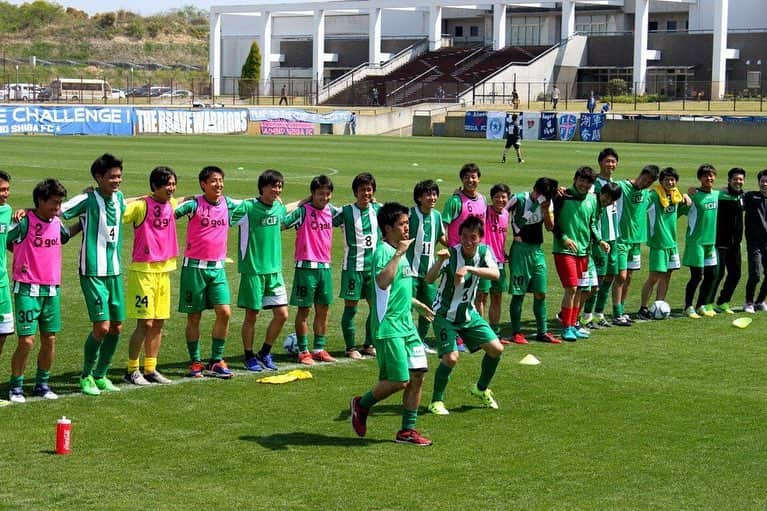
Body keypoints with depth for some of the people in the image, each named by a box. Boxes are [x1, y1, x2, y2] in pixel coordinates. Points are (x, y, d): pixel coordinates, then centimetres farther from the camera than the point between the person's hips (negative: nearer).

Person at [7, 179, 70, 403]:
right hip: (27, 290, -6)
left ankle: (42, 384, 22)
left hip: (52, 289, 6)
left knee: (49, 339, 8)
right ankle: (15, 387, 7)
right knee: (27, 340, -7)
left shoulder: (57, 223, 7)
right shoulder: (24, 223, -12)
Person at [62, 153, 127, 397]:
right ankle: (86, 376, 8)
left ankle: (100, 375, 24)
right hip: (93, 273, -7)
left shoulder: (118, 198, 8)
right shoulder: (87, 200, -13)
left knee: (116, 327, 8)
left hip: (114, 271, 7)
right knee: (102, 326, -11)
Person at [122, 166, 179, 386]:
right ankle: (132, 370, 6)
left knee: (159, 322, 9)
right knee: (145, 323, -6)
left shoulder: (171, 204, 9)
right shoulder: (141, 206, -12)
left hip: (164, 269, 7)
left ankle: (150, 369, 18)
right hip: (143, 270, -7)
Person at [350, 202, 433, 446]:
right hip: (389, 327, -9)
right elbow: (383, 282, -34)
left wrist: (418, 304, 36)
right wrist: (398, 254, -33)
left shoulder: (400, 251, 15)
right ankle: (361, 405, 16)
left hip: (406, 324, 9)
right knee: (399, 380, -8)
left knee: (417, 374, 4)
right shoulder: (383, 251, -14)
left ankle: (408, 430, 12)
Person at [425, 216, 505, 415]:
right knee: (451, 357, -19)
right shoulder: (451, 254, -21)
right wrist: (440, 260, -50)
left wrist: (468, 268, -37)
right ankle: (436, 401, 1)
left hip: (469, 313, 5)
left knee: (496, 349, 1)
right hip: (445, 315, -5)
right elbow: (429, 279, -33)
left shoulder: (484, 251, -7)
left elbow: (496, 274, -25)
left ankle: (481, 389, 25)